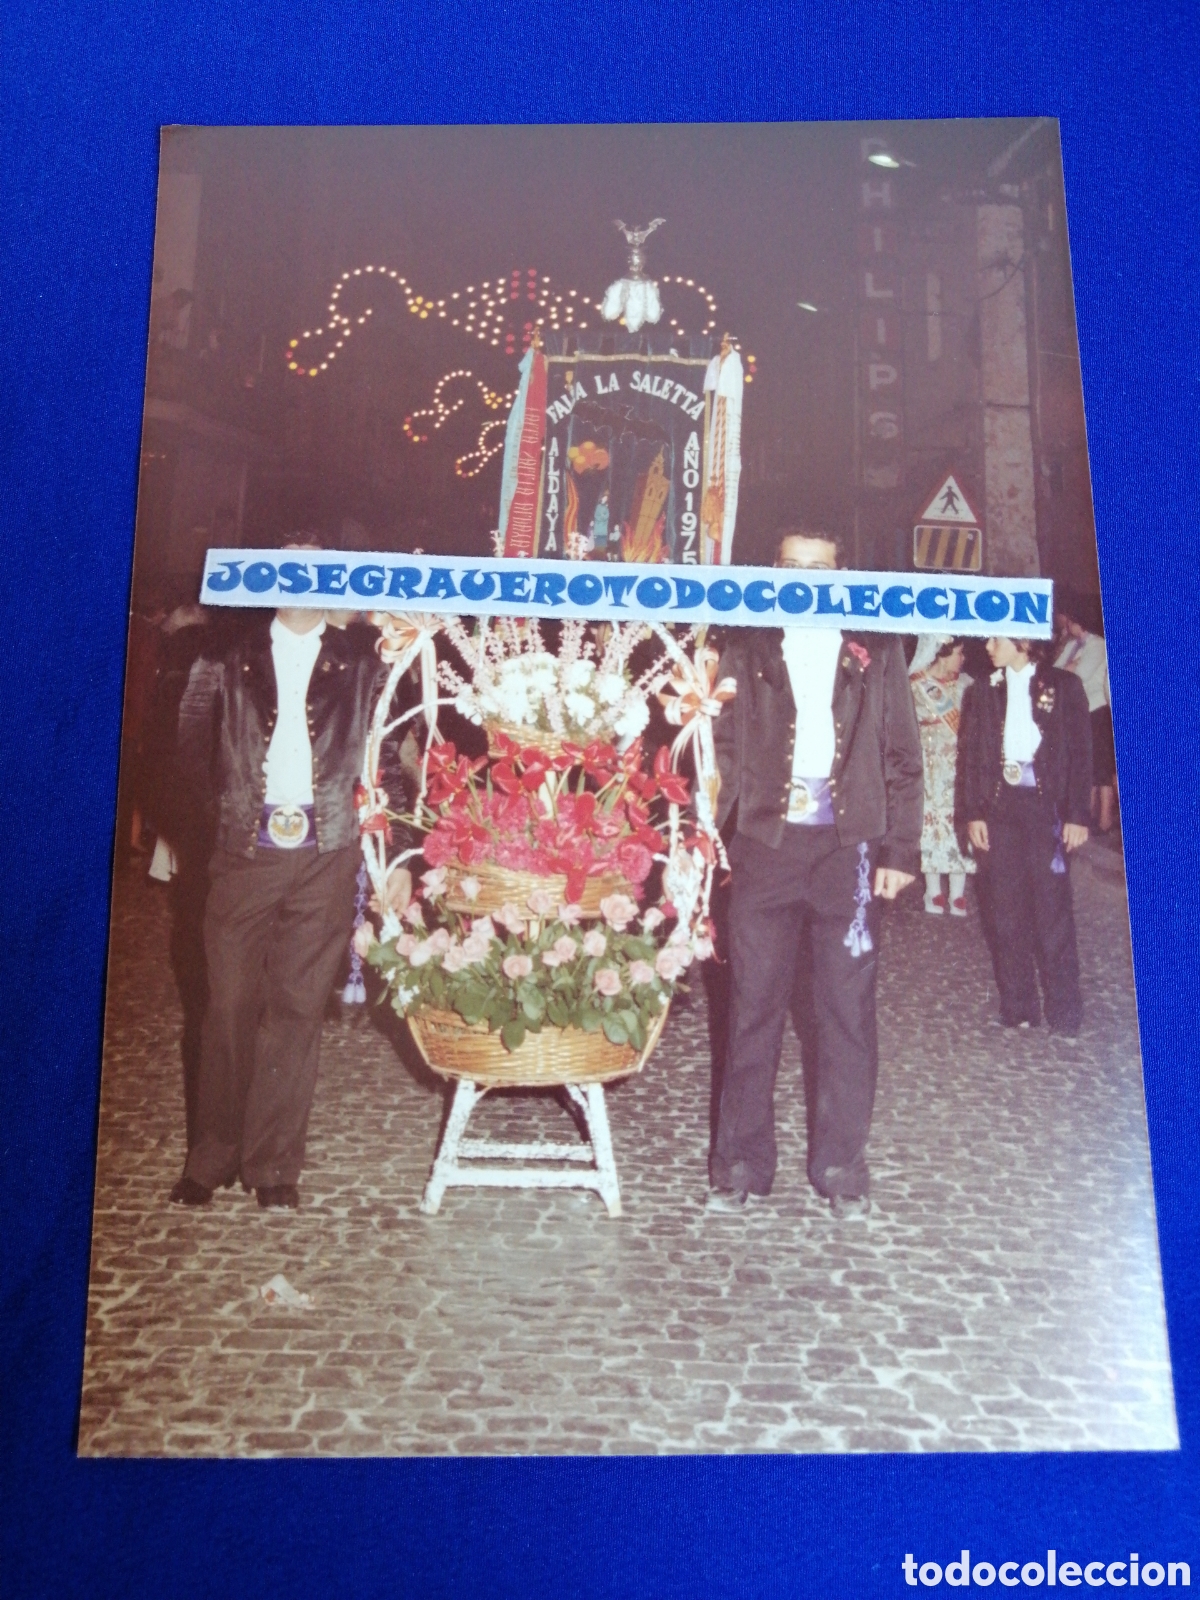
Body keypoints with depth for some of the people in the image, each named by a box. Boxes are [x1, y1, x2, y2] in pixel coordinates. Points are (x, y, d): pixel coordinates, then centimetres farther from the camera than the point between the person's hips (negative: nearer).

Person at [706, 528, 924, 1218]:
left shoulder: (875, 651, 9)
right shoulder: (749, 649, 10)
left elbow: (903, 756, 9)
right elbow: (723, 746, 8)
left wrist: (901, 848, 1)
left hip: (849, 850, 0)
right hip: (765, 845, 0)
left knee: (849, 1011, 4)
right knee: (753, 1008, 4)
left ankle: (842, 1164, 16)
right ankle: (742, 1160, 14)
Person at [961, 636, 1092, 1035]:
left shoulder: (1063, 685, 2)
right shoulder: (983, 691, 11)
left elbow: (1081, 752, 0)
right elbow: (971, 755, 10)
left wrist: (1078, 815, -6)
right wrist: (974, 813, 2)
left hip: (1047, 805, -3)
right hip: (1000, 804, 3)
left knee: (1053, 907, -2)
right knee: (1008, 910, 5)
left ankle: (1064, 1010, 7)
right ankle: (1017, 1005, 13)